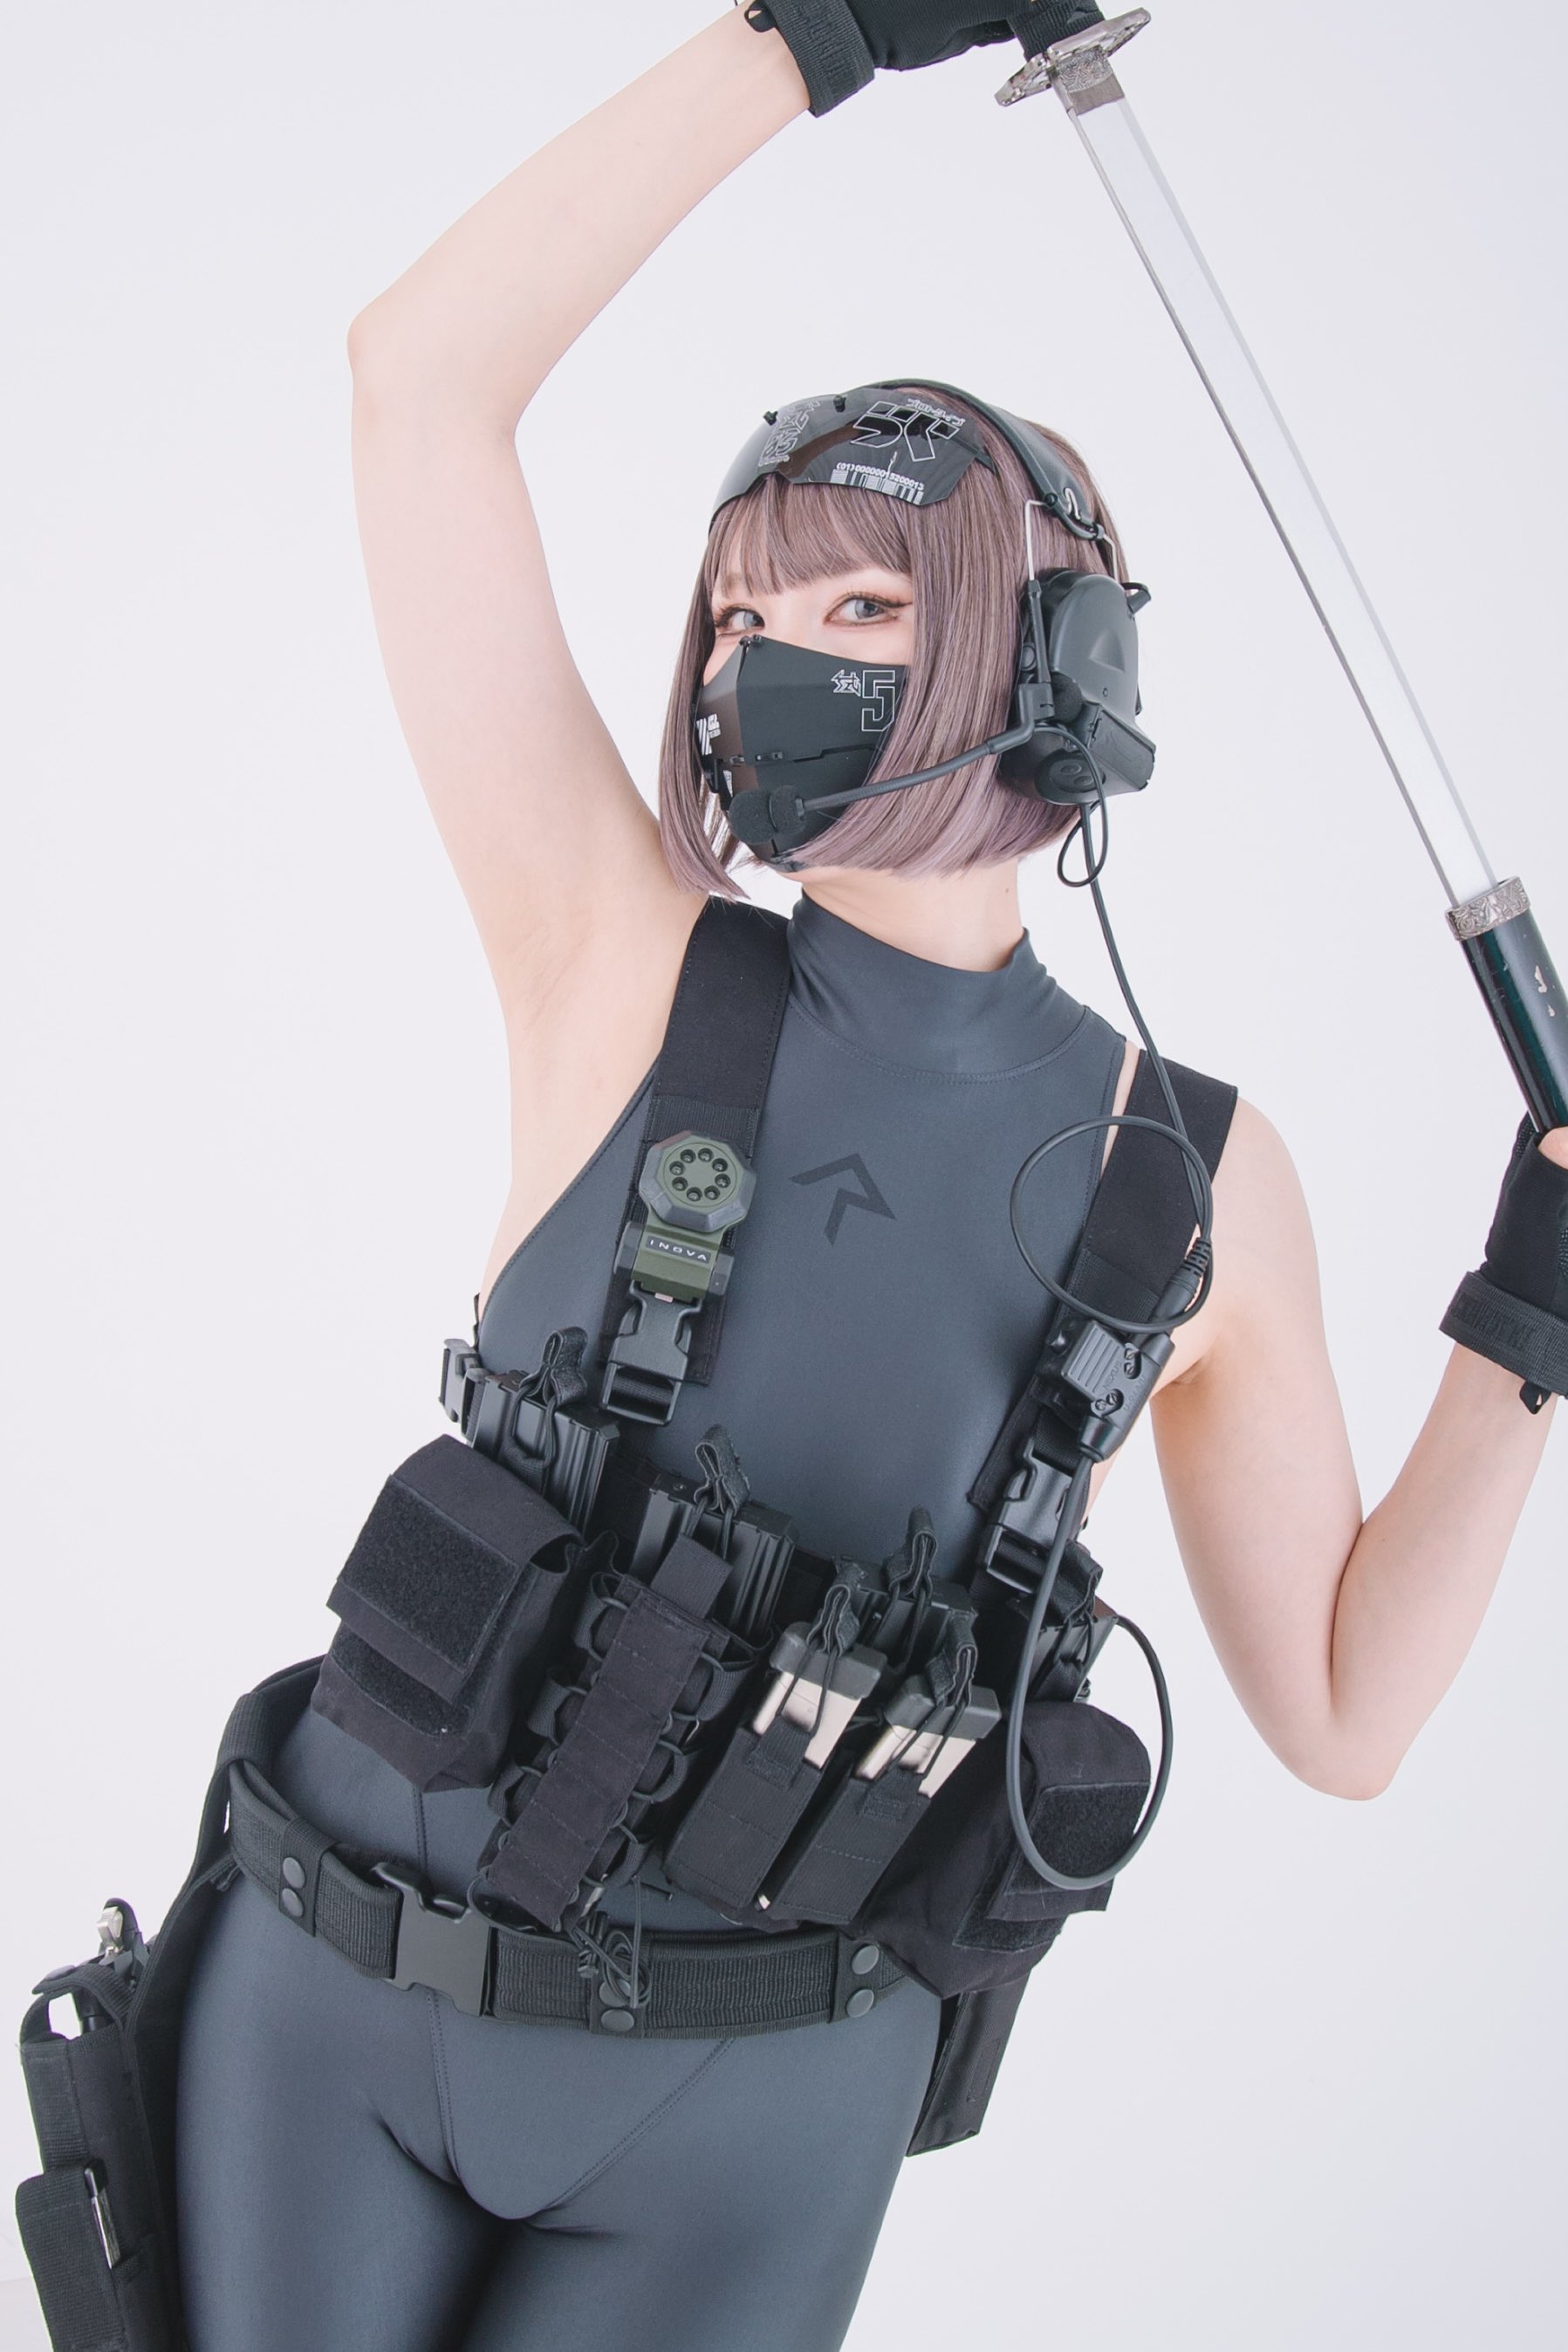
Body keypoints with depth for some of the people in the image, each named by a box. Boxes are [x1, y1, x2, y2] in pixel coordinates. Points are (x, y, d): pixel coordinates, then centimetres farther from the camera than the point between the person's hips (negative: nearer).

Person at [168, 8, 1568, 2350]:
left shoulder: (1199, 1171, -5)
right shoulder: (630, 968, -8)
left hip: (742, 2107, 0)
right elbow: (423, 375, -15)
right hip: (349, 1993, 0)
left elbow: (1340, 1714, 2)